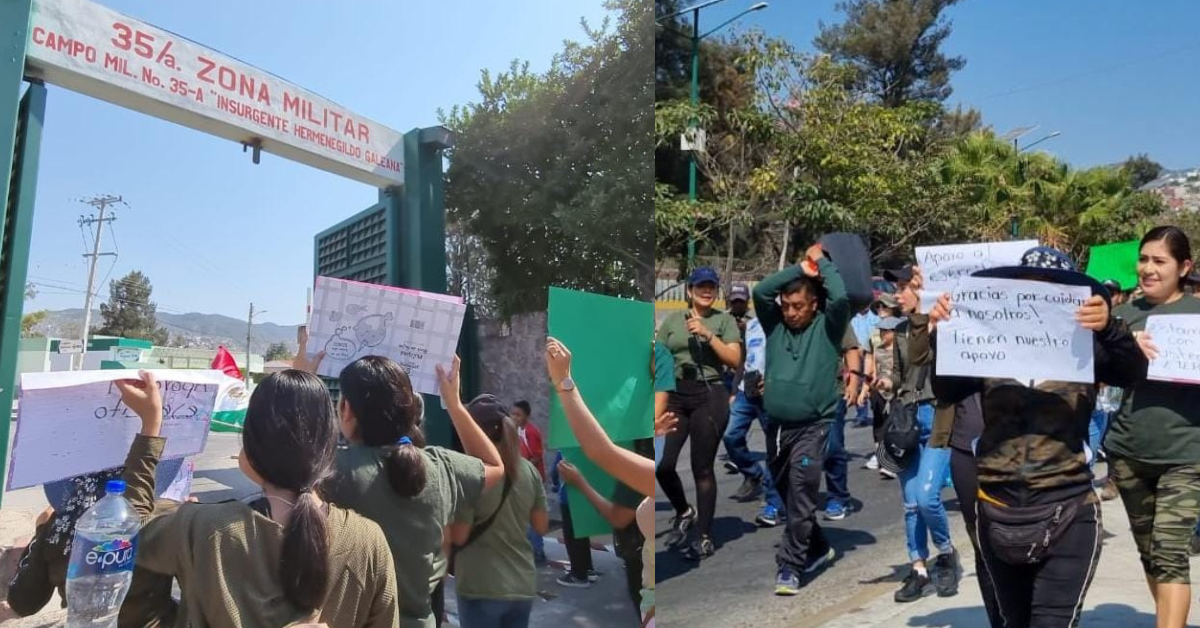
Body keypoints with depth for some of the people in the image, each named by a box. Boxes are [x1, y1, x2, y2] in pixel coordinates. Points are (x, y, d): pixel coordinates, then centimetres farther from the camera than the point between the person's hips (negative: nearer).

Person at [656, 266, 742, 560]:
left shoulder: (725, 320, 4)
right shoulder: (672, 320, 10)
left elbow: (735, 360, -5)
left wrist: (708, 334, -14)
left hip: (709, 396, -3)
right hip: (675, 395, 3)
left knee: (702, 468, 0)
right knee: (662, 464, -4)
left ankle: (704, 537, 12)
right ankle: (684, 512, 25)